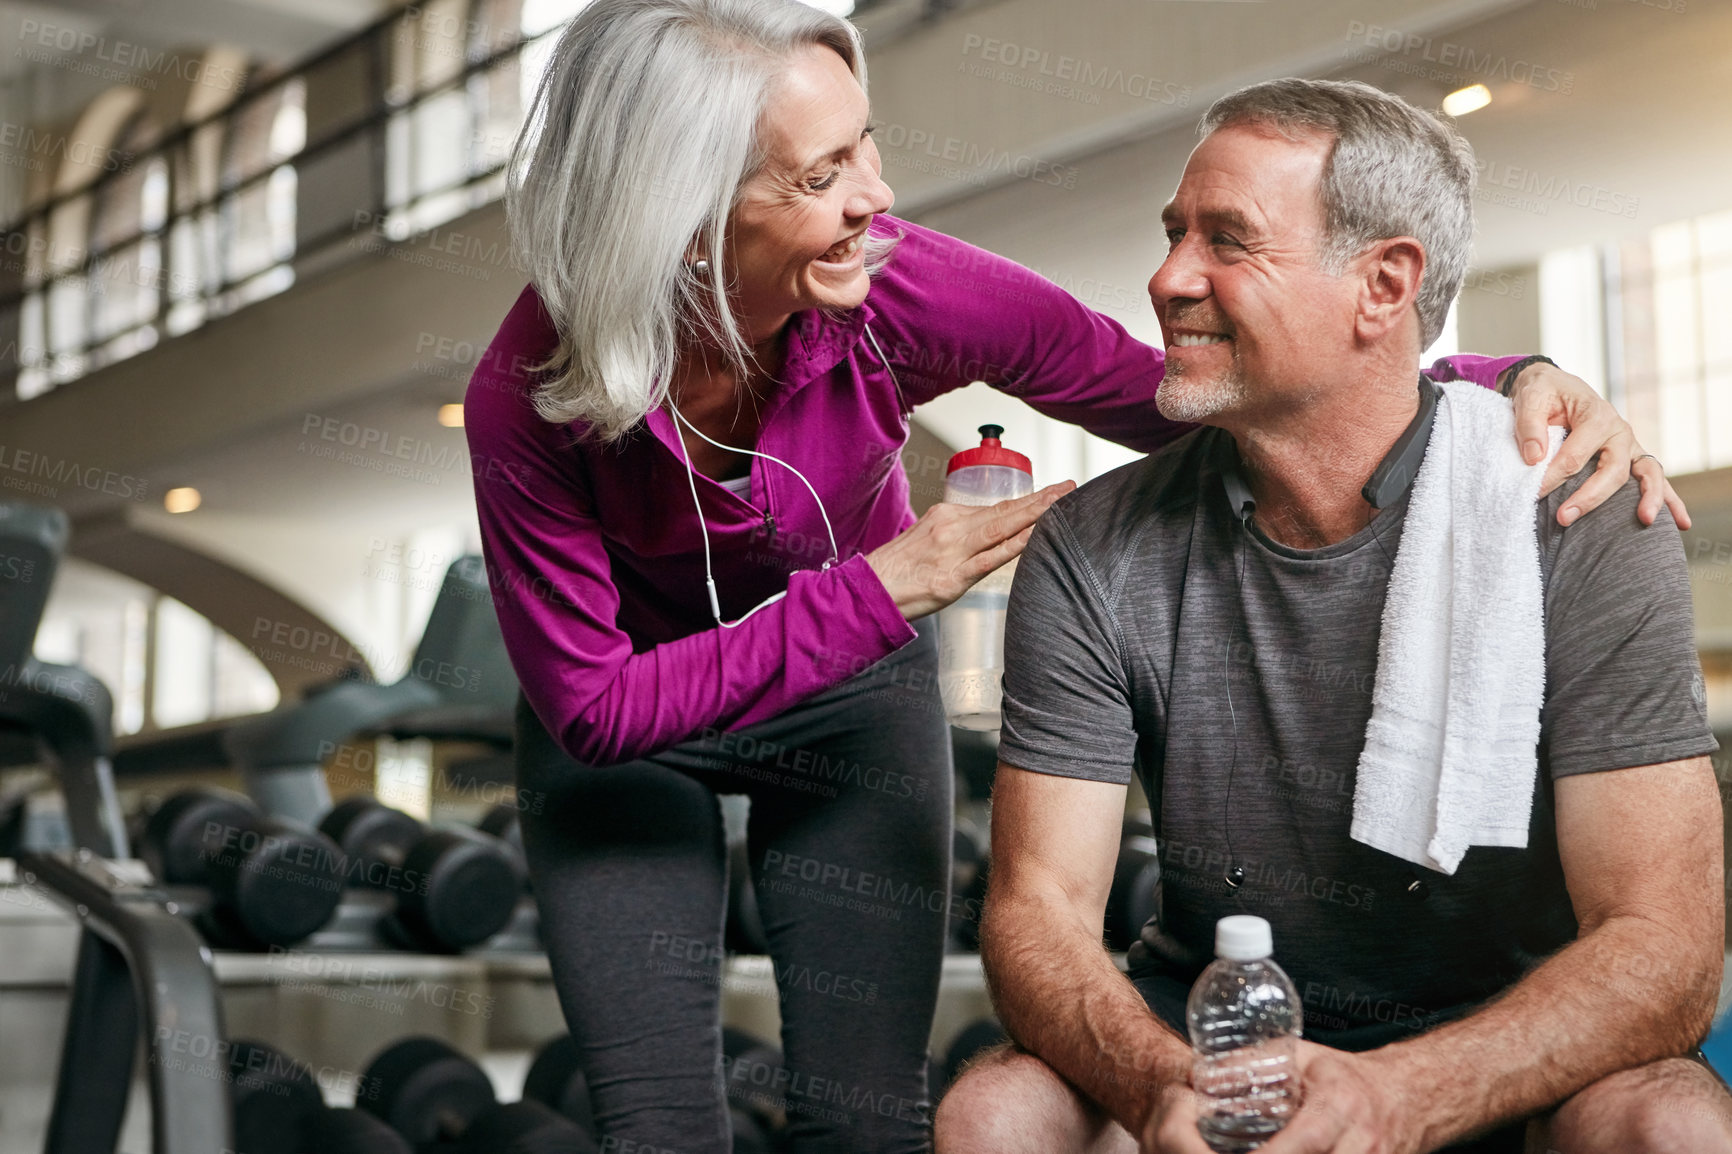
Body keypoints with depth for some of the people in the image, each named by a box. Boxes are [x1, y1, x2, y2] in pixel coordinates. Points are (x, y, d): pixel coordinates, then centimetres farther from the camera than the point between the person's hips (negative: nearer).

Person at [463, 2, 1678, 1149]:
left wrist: (1510, 386, -33)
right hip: (623, 722, -1)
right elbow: (591, 707, -24)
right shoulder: (529, 398, -32)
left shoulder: (899, 292, -29)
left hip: (854, 698, 1)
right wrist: (873, 595, -31)